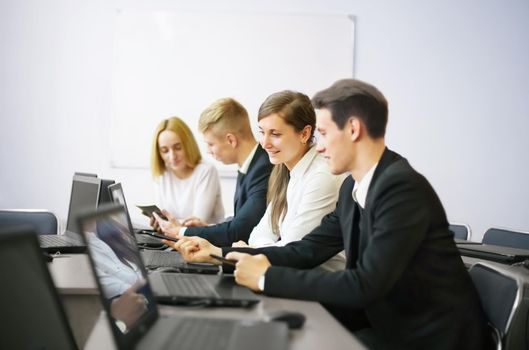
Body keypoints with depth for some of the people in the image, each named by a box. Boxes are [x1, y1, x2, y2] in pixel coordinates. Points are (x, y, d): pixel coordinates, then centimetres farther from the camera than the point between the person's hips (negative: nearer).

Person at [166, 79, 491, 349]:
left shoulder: (403, 188, -23)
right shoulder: (354, 187, 6)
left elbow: (364, 285, -28)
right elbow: (308, 250, 10)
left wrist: (267, 277, -21)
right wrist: (219, 253, 5)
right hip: (392, 319, 7)